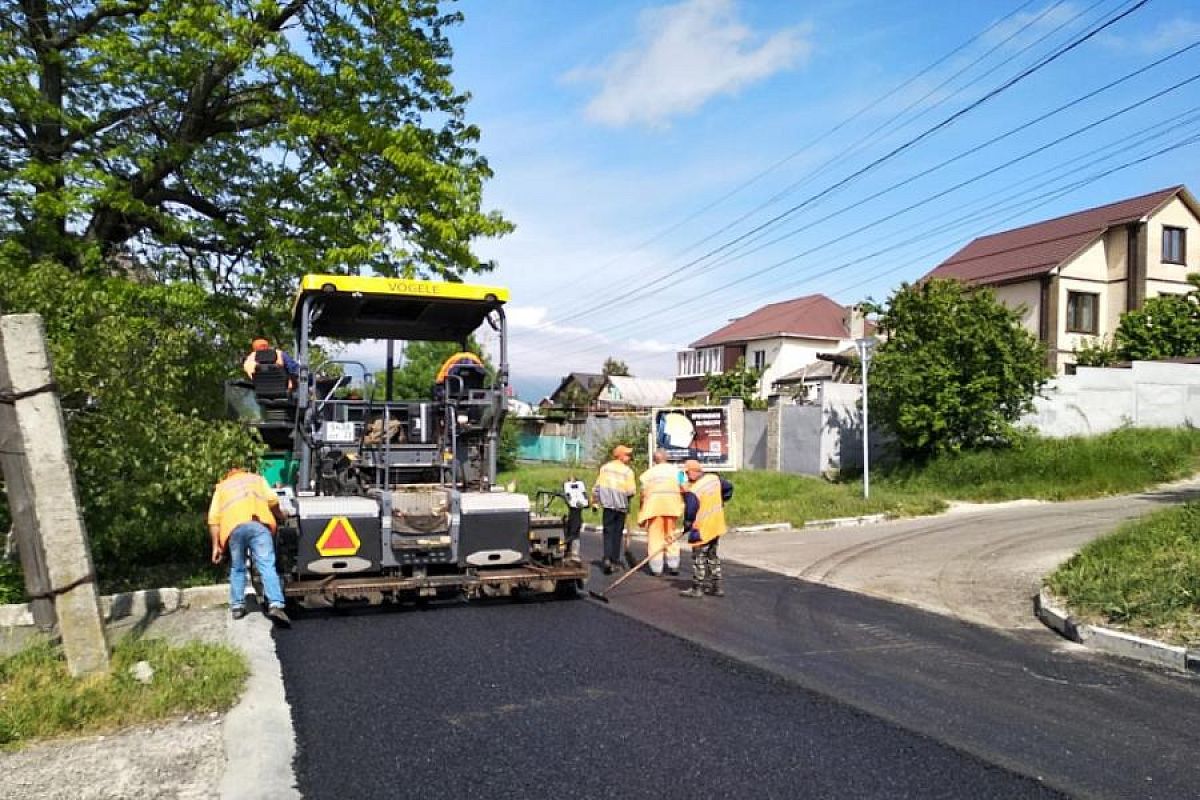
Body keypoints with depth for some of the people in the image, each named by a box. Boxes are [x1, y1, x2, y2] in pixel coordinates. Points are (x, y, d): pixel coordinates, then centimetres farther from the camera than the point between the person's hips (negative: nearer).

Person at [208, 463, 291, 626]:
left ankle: (237, 606, 20)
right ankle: (275, 605, -22)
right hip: (258, 523, -1)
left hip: (234, 527, 2)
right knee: (267, 566, -8)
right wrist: (279, 516, 33)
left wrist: (216, 546, 19)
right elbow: (272, 500, 14)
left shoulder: (221, 487, 32)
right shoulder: (256, 478, 31)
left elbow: (213, 519, 19)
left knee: (237, 568, 21)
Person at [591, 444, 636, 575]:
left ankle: (607, 558, -16)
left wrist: (594, 501, 14)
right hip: (621, 505, -1)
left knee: (608, 531, 2)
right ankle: (615, 560, 16)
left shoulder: (605, 468, 3)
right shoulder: (627, 471, -7)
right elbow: (631, 491, -14)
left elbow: (597, 486, 3)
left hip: (608, 504, 2)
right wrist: (626, 496, 8)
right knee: (617, 532, 11)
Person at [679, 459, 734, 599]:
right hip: (717, 526, 8)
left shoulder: (692, 491, -24)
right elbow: (728, 487, 14)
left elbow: (690, 513, -21)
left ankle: (697, 588, 11)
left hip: (702, 529, -8)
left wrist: (686, 527, -3)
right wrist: (720, 502, 24)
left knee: (699, 558, 5)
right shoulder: (714, 478, -2)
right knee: (712, 555, 19)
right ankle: (716, 587, 23)